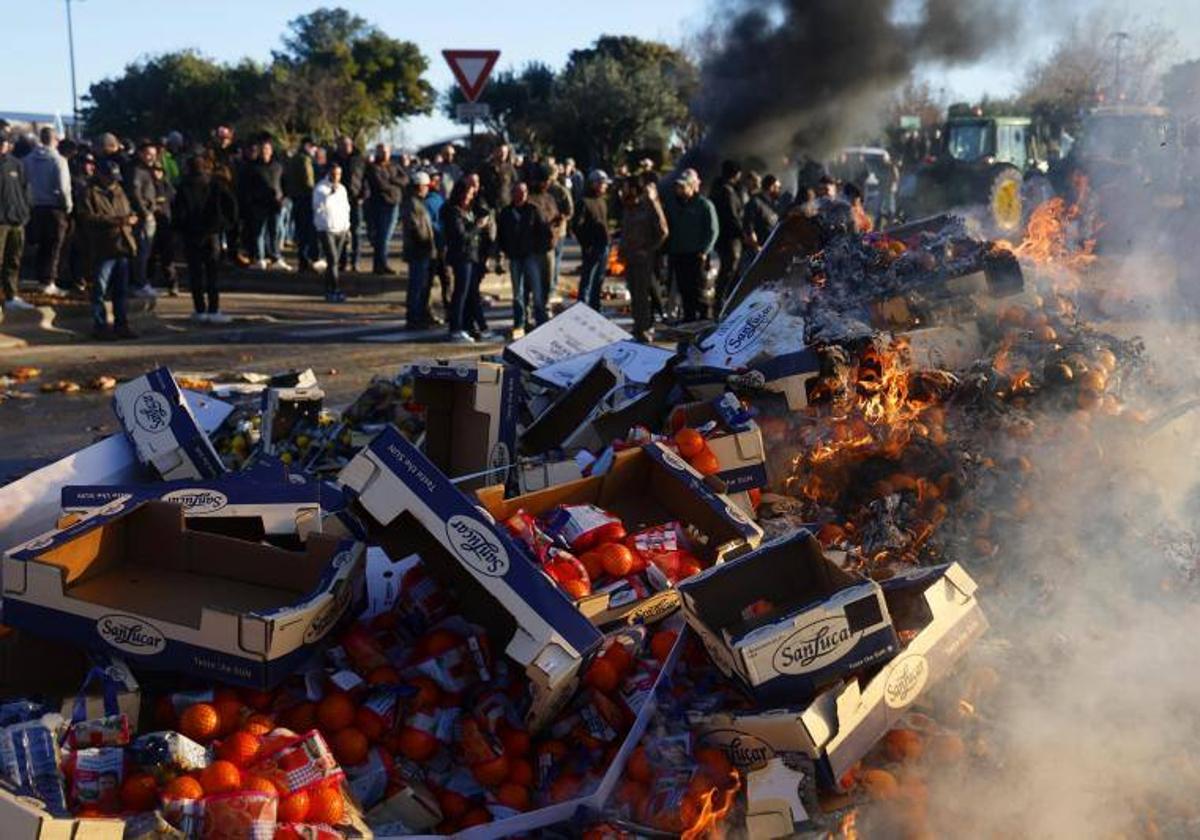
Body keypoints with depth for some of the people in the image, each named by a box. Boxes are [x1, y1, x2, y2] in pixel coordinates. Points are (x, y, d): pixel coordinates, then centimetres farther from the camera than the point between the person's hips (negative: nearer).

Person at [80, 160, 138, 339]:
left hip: (122, 246, 7)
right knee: (100, 289, -2)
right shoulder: (91, 193, -4)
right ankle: (100, 326, 5)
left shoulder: (119, 191, 17)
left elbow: (128, 211, 27)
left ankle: (121, 325, 19)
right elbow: (88, 217, -14)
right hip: (103, 249, -7)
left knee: (121, 290, 11)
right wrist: (114, 220, -19)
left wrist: (132, 218, 2)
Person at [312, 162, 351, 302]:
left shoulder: (342, 188, 14)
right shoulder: (321, 188, -7)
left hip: (341, 229, 6)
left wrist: (347, 227, 19)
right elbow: (317, 206, -22)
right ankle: (334, 290, -13)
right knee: (333, 260, -13)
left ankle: (329, 289, 14)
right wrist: (330, 194, -31)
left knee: (335, 261, 7)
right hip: (326, 229, -6)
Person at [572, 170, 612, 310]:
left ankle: (595, 308, 24)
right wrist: (586, 244, -14)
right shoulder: (585, 202, -12)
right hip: (592, 248, -8)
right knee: (587, 280, -3)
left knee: (599, 280, 14)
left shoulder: (603, 200, 12)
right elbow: (576, 226, -15)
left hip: (604, 246, 8)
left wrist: (607, 239, 10)